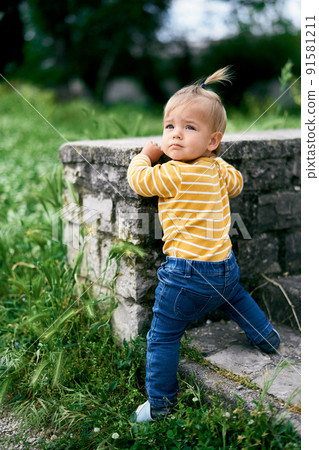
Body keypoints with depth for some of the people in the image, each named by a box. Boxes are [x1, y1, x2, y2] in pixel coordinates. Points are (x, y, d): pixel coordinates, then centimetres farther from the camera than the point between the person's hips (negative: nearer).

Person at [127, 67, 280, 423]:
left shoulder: (173, 173, -18)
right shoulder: (220, 168, 4)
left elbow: (137, 179, -6)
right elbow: (237, 184, 25)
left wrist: (146, 154, 11)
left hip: (187, 275, -7)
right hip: (225, 266, 8)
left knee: (162, 337, 6)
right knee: (234, 296, 39)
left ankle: (159, 402, 16)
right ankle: (266, 338, 54)